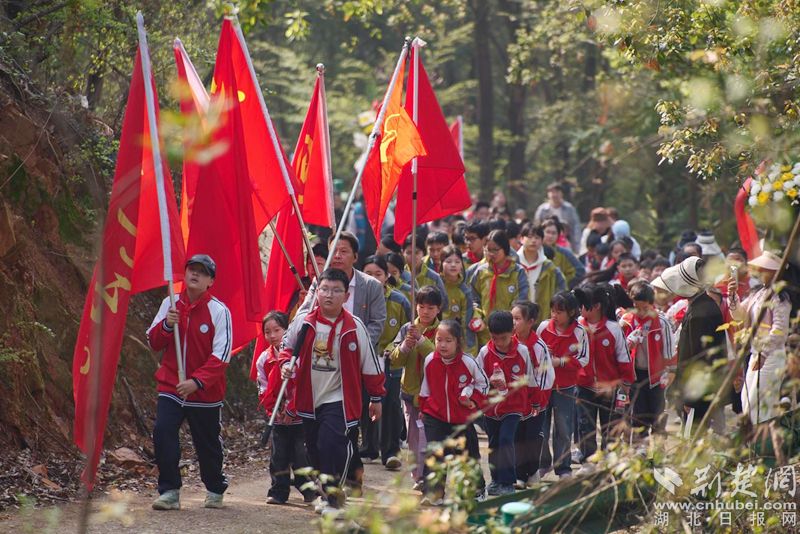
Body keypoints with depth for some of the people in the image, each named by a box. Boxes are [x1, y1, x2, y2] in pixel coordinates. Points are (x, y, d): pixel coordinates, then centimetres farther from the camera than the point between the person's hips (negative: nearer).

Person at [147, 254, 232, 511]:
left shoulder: (219, 311, -10)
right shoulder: (170, 304, 2)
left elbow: (221, 355, -14)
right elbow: (154, 343, 5)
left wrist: (197, 381, -25)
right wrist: (166, 325, -16)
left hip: (205, 392, -2)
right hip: (171, 386, 3)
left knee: (208, 444, 11)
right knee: (163, 432, -17)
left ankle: (215, 491, 34)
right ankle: (169, 492, -11)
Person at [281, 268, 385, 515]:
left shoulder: (354, 327, -9)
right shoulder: (304, 322, -4)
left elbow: (370, 364, 0)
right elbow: (288, 346, 15)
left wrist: (376, 398, 5)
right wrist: (286, 364, -6)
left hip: (339, 399, -4)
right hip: (308, 399, 4)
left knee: (332, 444, -19)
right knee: (314, 447, 14)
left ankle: (332, 496, -11)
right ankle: (326, 490, 33)